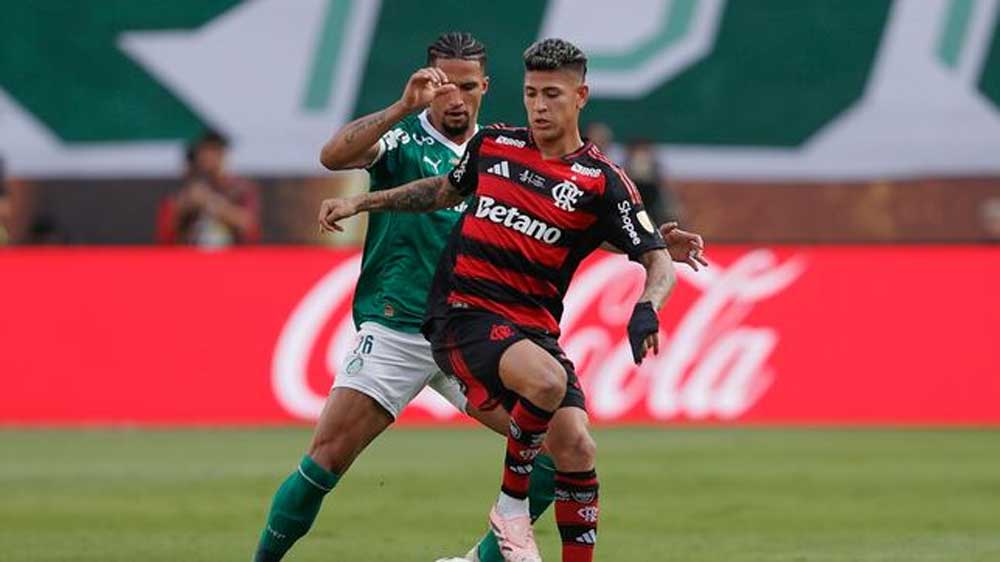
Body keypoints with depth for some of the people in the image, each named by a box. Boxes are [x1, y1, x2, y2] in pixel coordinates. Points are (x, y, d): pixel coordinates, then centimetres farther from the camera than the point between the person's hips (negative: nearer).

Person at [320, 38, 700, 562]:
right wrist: (361, 202, 27)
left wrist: (646, 308, -25)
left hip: (533, 329, 1)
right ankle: (511, 504, -10)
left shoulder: (601, 181, -2)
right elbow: (446, 188, 28)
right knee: (548, 380, -31)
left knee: (576, 447, -13)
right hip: (463, 316, -1)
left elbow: (659, 262, -5)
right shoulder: (493, 144, 6)